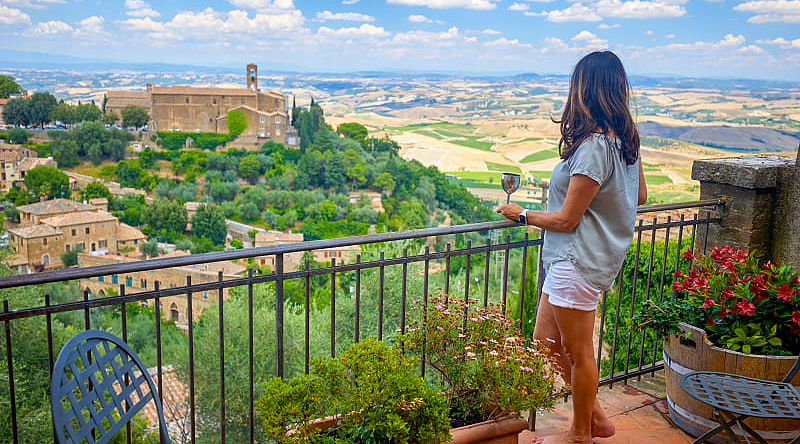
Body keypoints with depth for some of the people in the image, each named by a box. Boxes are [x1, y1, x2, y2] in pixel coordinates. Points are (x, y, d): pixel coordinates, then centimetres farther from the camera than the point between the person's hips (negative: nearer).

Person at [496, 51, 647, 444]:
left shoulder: (593, 146, -23)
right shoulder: (625, 137, 6)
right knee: (547, 343, 19)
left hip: (579, 261, -9)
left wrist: (521, 214, -4)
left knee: (579, 352, 9)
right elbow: (639, 197, 17)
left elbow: (566, 220, -19)